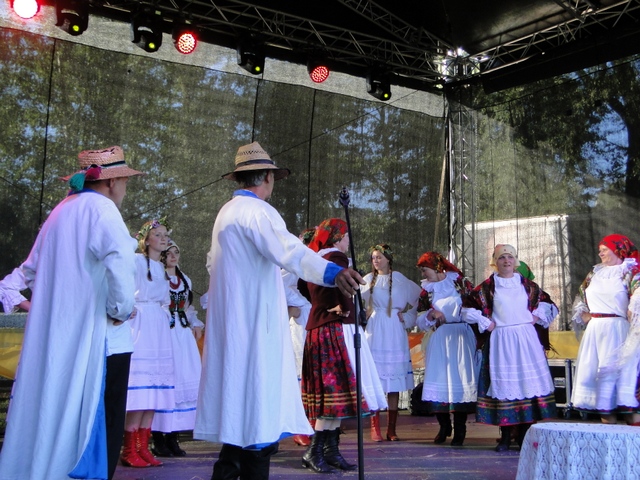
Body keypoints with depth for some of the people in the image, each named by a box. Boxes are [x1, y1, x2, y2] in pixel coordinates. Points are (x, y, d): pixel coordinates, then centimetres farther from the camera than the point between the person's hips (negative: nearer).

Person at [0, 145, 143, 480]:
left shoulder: (60, 212, 15)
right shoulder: (101, 209, -10)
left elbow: (31, 270, 21)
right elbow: (120, 261, -27)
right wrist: (122, 309, -15)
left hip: (53, 336, 8)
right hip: (96, 338, -8)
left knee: (51, 416, 15)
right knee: (100, 424, -2)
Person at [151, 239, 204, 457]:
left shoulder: (185, 280, 19)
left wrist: (196, 324, 9)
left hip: (183, 333, 7)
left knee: (186, 380, 2)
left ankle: (173, 437, 11)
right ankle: (158, 439, -1)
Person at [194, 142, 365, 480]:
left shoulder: (226, 212, 18)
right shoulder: (257, 211, -12)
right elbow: (289, 252, -32)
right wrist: (333, 272, -45)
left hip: (229, 325, 10)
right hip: (255, 324, -10)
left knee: (239, 413, 13)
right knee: (258, 421, -9)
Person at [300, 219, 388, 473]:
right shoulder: (336, 257, -12)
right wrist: (343, 309, -8)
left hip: (317, 328, 9)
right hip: (336, 329, -9)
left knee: (330, 391, 11)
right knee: (337, 389, -8)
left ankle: (331, 449, 15)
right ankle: (314, 451, -7)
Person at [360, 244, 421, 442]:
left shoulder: (400, 280, 7)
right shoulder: (368, 280, 10)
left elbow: (418, 298, 15)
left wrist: (406, 317, 7)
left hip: (394, 334, 0)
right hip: (374, 334, 0)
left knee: (394, 380, 0)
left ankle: (391, 429, 4)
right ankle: (375, 427, -2)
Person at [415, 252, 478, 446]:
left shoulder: (460, 282, 2)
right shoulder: (426, 291, 12)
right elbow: (420, 321, 9)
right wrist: (431, 314, -9)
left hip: (462, 337, -3)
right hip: (438, 340, 3)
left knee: (461, 378, -5)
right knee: (439, 379, -2)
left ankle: (459, 429, 2)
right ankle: (444, 426, 13)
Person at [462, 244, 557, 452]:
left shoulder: (528, 285, 10)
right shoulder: (487, 287, 3)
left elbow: (548, 304, 20)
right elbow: (467, 307, 6)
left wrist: (537, 317, 6)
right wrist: (485, 323, 0)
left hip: (526, 339, 2)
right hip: (501, 341, -2)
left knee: (528, 382, -1)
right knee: (503, 385, -2)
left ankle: (524, 435, 7)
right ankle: (505, 437, 4)